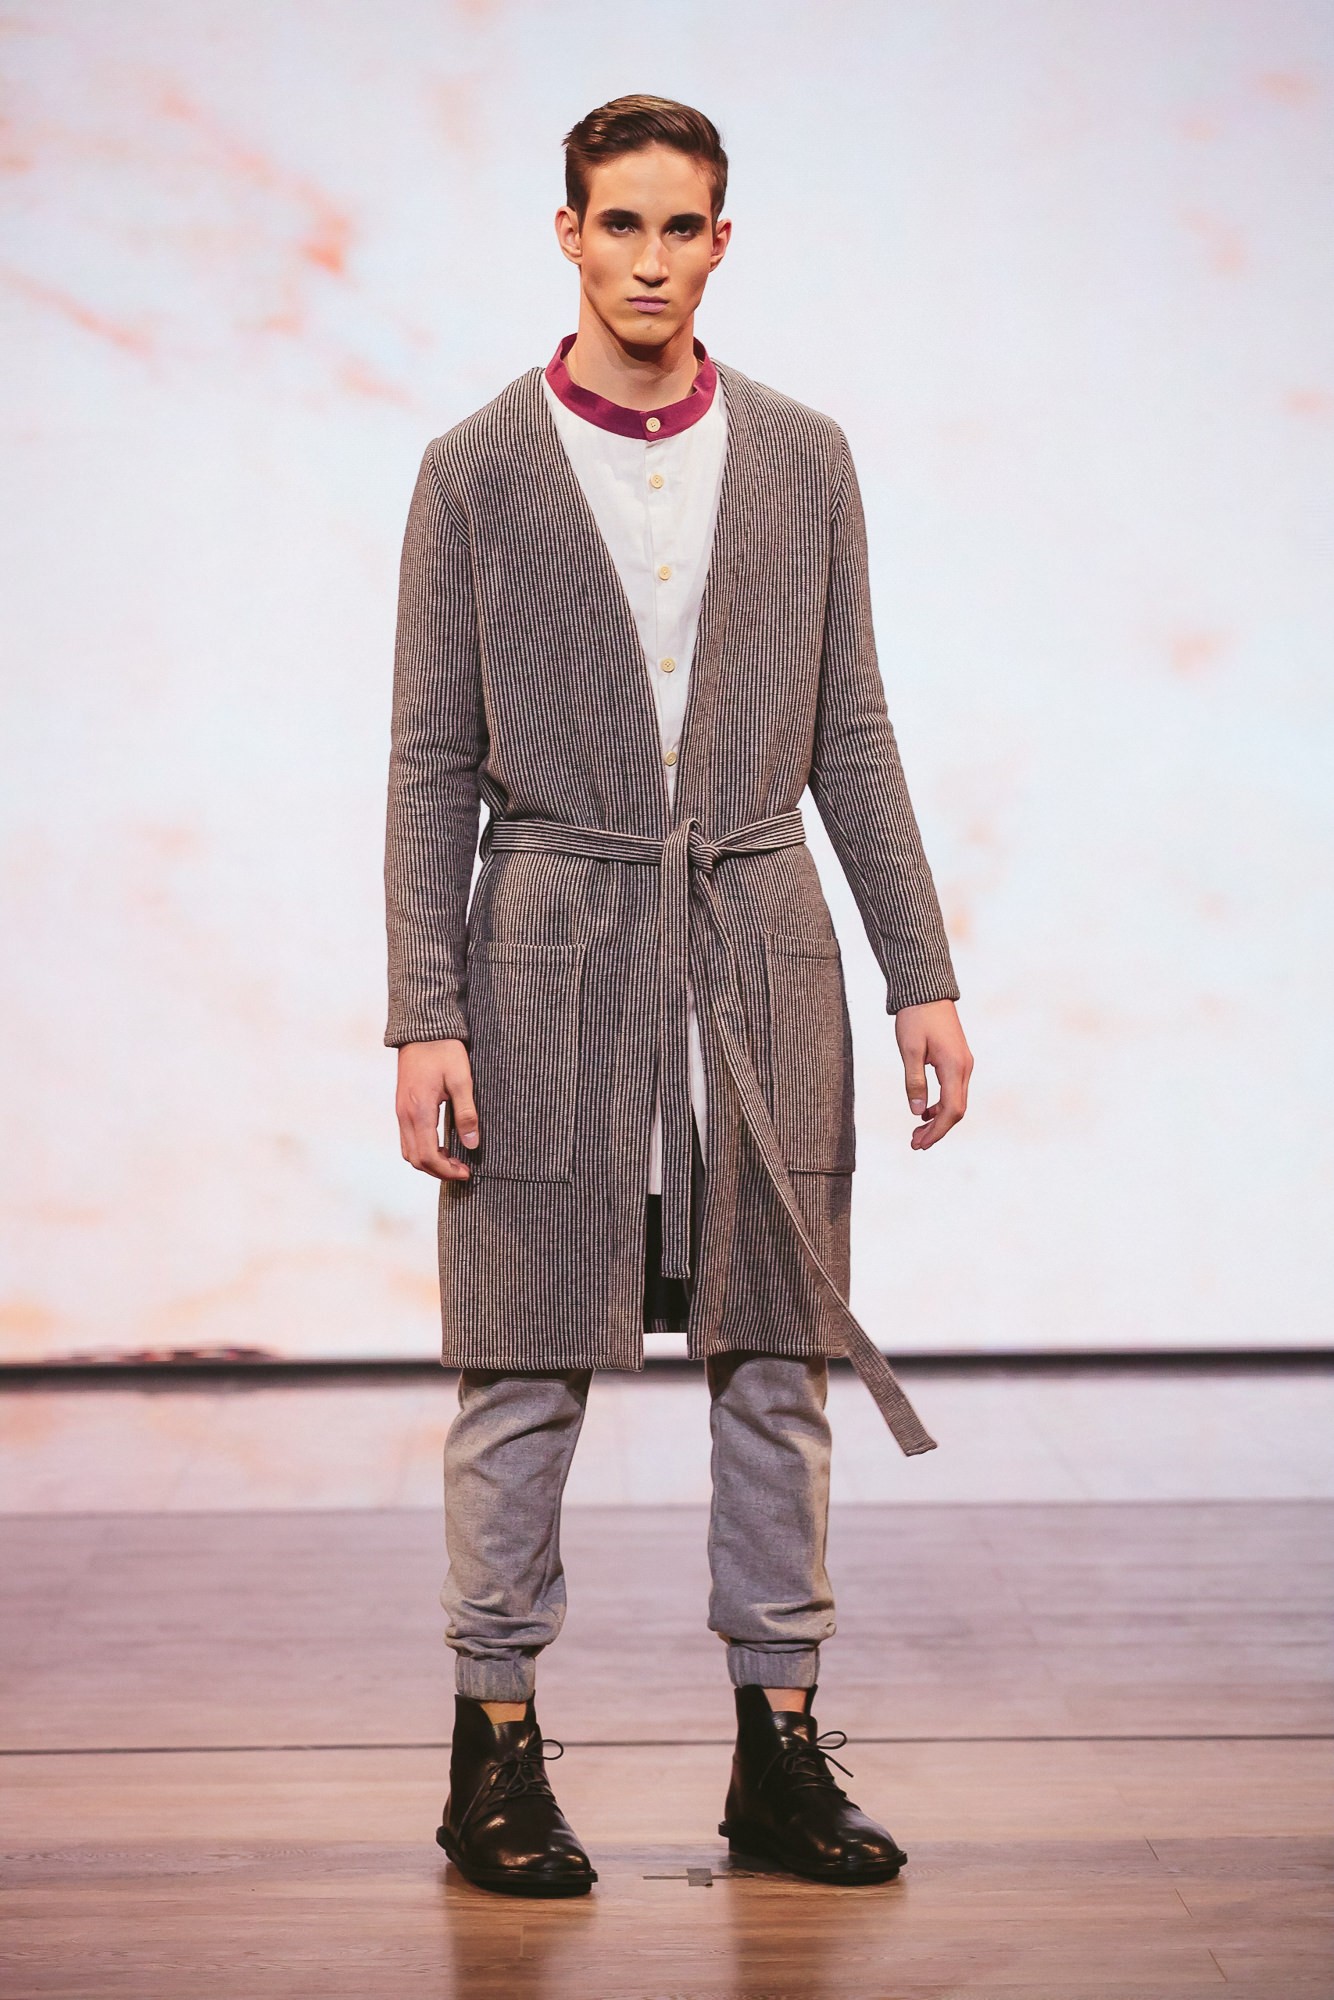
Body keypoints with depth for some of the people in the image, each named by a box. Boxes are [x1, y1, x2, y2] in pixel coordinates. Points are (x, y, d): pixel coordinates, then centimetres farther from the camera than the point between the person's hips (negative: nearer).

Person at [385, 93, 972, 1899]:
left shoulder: (803, 461, 8)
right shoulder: (476, 474, 2)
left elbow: (849, 736, 10)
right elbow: (433, 765, 1)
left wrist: (925, 975, 5)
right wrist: (422, 1022, -7)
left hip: (760, 956, 2)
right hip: (553, 956, -2)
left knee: (779, 1369, 5)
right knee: (525, 1371, 1)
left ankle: (778, 1749, 15)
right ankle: (497, 1750, 13)